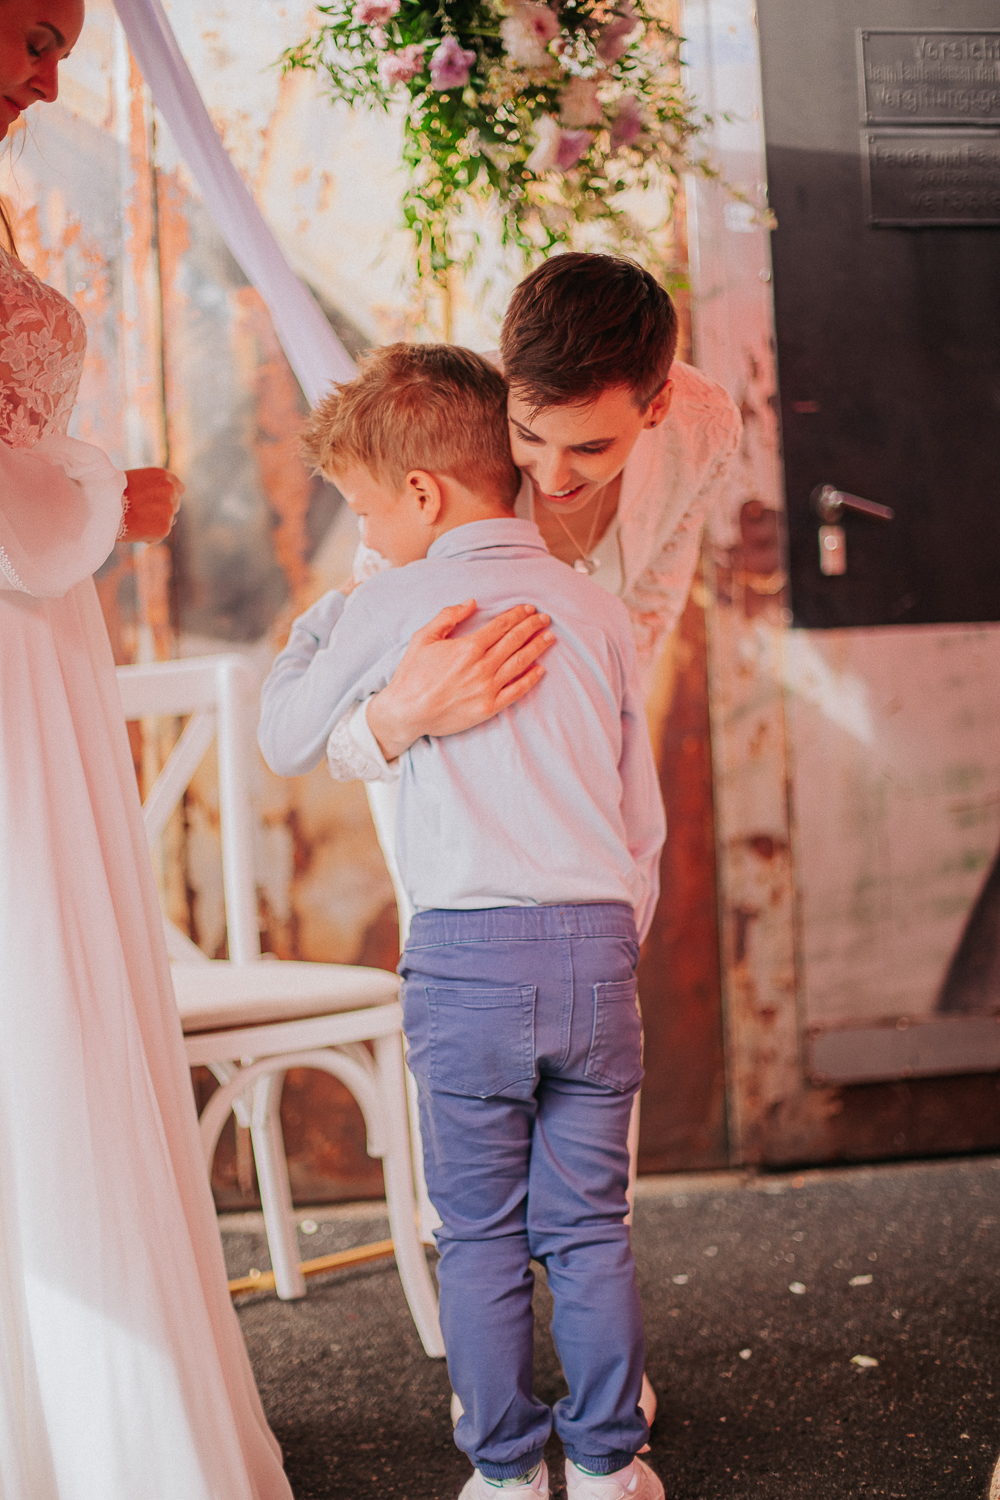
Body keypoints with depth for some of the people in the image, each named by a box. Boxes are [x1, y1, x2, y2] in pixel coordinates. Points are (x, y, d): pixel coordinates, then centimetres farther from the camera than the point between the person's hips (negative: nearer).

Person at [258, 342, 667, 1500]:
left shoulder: (392, 609, -2)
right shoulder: (597, 611, 9)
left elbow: (285, 743, 11)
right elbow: (645, 818, 12)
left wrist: (313, 628, 26)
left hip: (467, 953, -3)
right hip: (597, 943, 4)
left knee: (481, 1236, 9)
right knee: (589, 1229, 12)